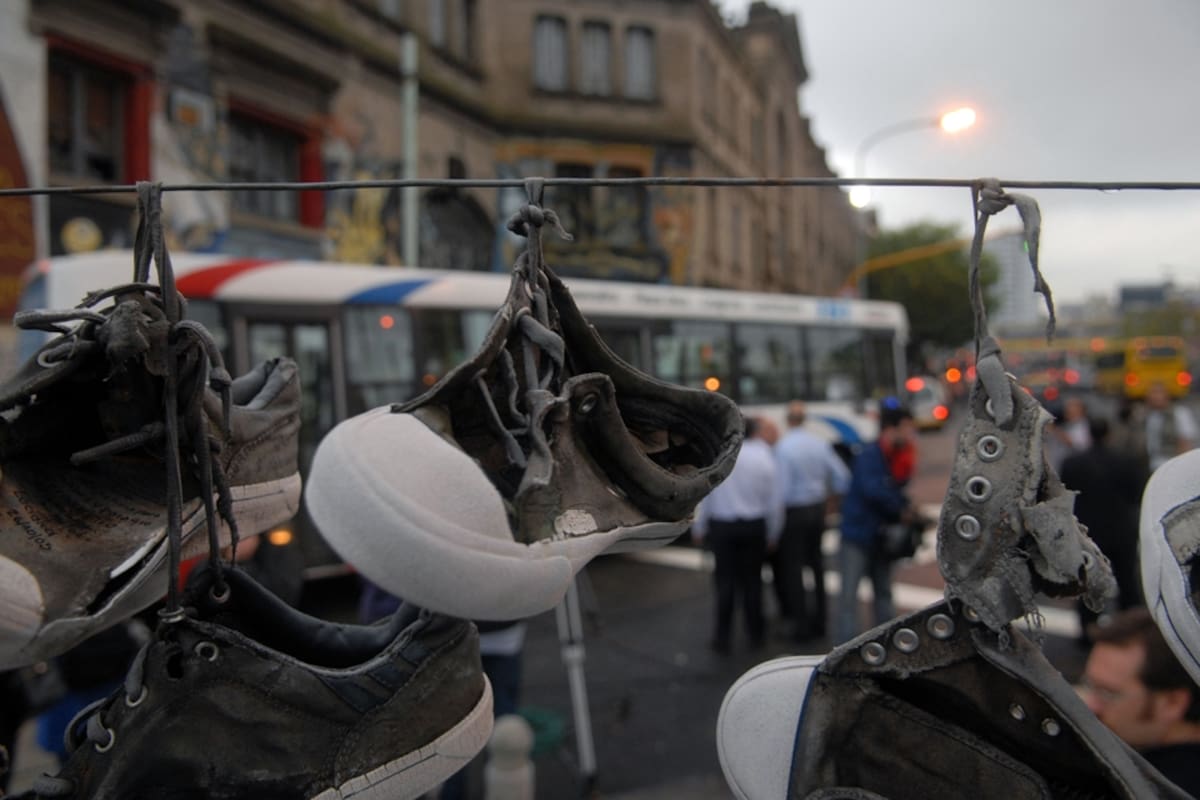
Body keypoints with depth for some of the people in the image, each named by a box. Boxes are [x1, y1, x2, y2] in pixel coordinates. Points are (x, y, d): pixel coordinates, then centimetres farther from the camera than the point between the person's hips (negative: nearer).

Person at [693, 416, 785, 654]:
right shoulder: (765, 459, -2)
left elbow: (704, 494, -2)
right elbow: (775, 501, 1)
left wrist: (699, 528, 5)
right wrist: (773, 534, 12)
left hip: (722, 527, 0)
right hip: (754, 527, 1)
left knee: (725, 580, 5)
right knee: (752, 579, 12)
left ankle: (722, 637, 8)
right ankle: (756, 635, 22)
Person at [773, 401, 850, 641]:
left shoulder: (783, 447, -18)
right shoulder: (820, 443, 0)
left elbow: (782, 489, -20)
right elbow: (842, 475, 4)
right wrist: (832, 500, 19)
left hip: (794, 512, -6)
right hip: (817, 509, 6)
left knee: (792, 569, 3)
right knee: (816, 565, 16)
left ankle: (801, 625, 6)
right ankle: (818, 620, 26)